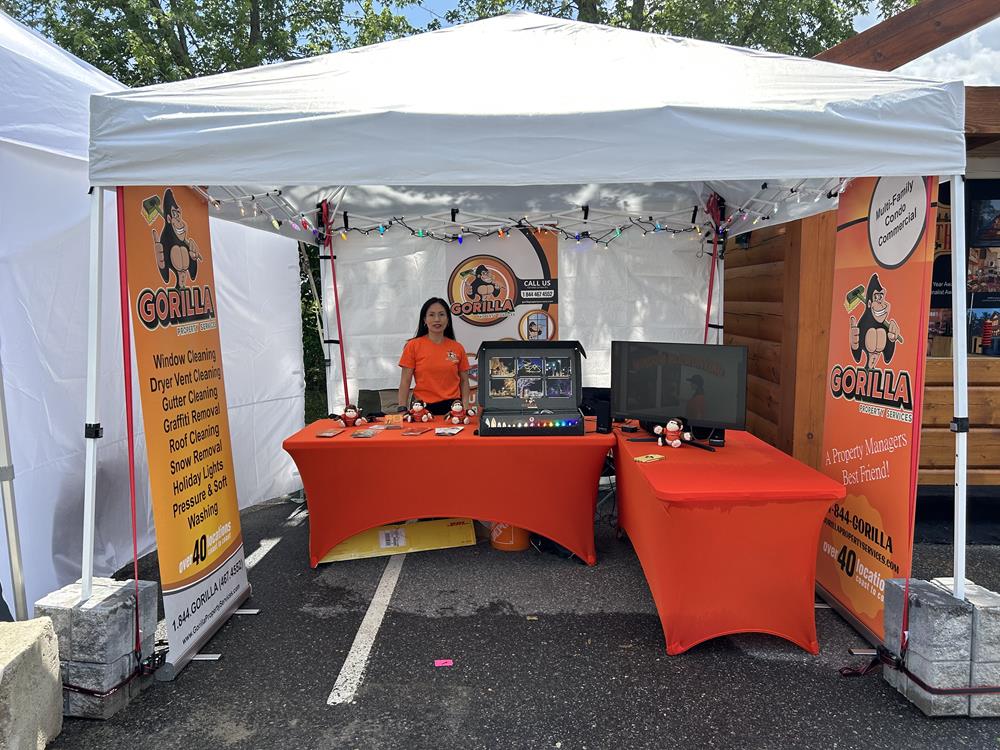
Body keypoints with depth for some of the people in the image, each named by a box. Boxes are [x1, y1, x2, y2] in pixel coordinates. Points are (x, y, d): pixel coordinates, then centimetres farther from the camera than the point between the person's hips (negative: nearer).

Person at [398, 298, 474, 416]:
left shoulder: (458, 348, 5)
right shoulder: (413, 346, -1)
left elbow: (464, 381, 10)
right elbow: (405, 381, -1)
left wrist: (465, 406, -4)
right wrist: (402, 409, -9)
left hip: (452, 407, 2)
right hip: (423, 408, -2)